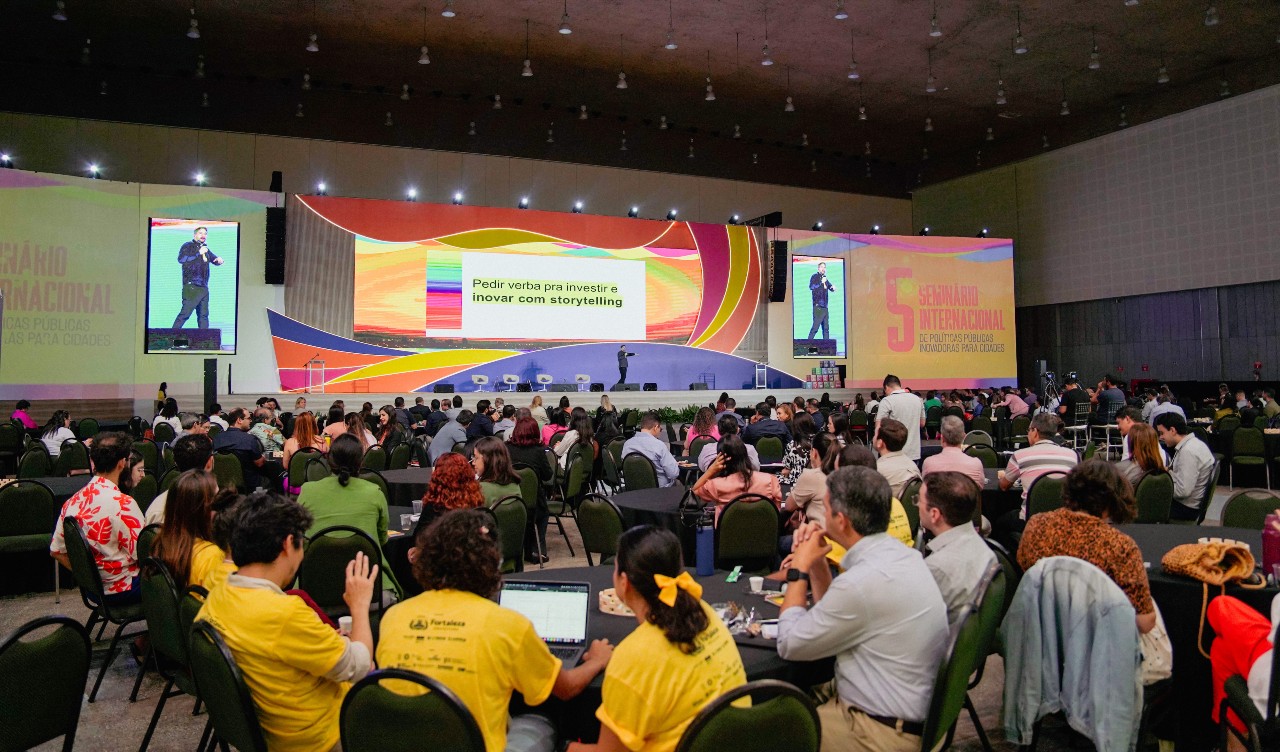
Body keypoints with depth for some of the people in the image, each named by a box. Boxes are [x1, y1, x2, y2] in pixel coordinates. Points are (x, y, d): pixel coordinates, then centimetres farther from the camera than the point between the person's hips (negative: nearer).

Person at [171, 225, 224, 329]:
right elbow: (181, 259, -17)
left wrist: (219, 260, 8)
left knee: (203, 315, 6)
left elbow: (215, 259, 34)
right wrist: (198, 253, -21)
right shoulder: (188, 246, 1)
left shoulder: (205, 248, 20)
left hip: (204, 288, 7)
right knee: (185, 313, -12)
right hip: (191, 287, -7)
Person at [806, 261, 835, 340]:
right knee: (815, 327, -13)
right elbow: (811, 287, -17)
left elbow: (830, 288, 26)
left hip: (825, 306, 7)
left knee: (826, 328, 7)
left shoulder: (825, 278, 19)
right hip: (818, 306, -7)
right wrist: (821, 282, -25)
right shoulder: (814, 276, -1)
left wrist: (833, 287, 4)